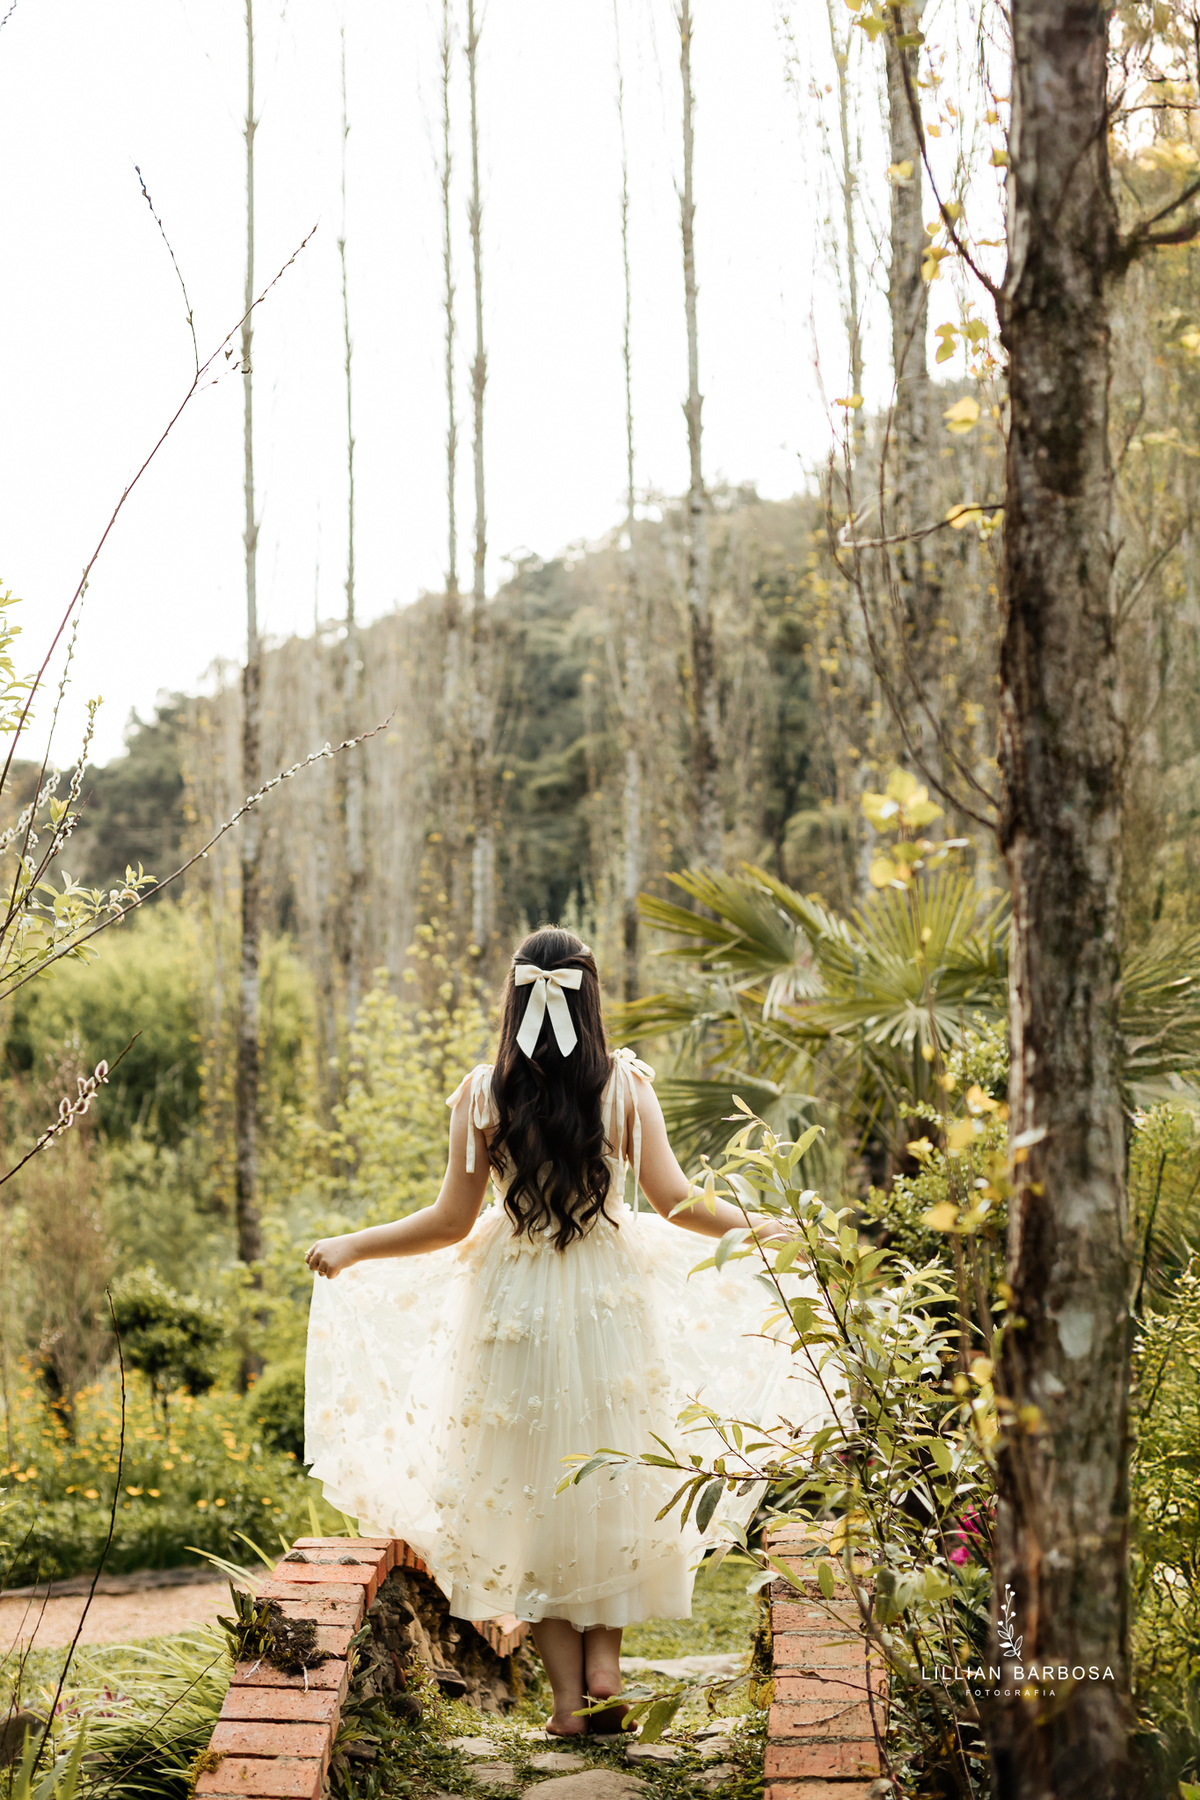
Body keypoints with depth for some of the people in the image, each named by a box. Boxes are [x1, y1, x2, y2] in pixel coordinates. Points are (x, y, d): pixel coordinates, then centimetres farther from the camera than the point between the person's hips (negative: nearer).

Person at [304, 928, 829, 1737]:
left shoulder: (483, 1092, -7)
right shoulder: (626, 1084, -6)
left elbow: (452, 1221, -6)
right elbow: (677, 1202, -7)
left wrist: (350, 1248, 7)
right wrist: (760, 1227, 10)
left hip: (513, 1304, 0)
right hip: (610, 1301, 1)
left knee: (531, 1496, 10)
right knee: (614, 1487, 19)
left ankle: (569, 1694, 12)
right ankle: (605, 1660, 11)